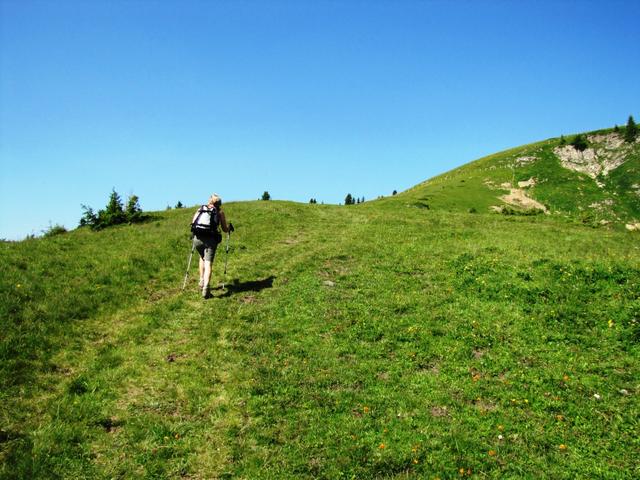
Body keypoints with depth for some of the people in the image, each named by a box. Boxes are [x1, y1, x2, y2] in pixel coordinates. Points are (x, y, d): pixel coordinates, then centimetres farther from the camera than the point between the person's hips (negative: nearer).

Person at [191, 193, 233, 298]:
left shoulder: (200, 209, 18)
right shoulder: (220, 212, 13)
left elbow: (192, 223, 15)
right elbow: (225, 230, 15)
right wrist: (230, 227, 37)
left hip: (197, 238, 3)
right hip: (211, 239, -3)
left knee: (202, 258, 29)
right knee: (208, 263, -5)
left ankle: (202, 281, 26)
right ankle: (205, 287, -22)